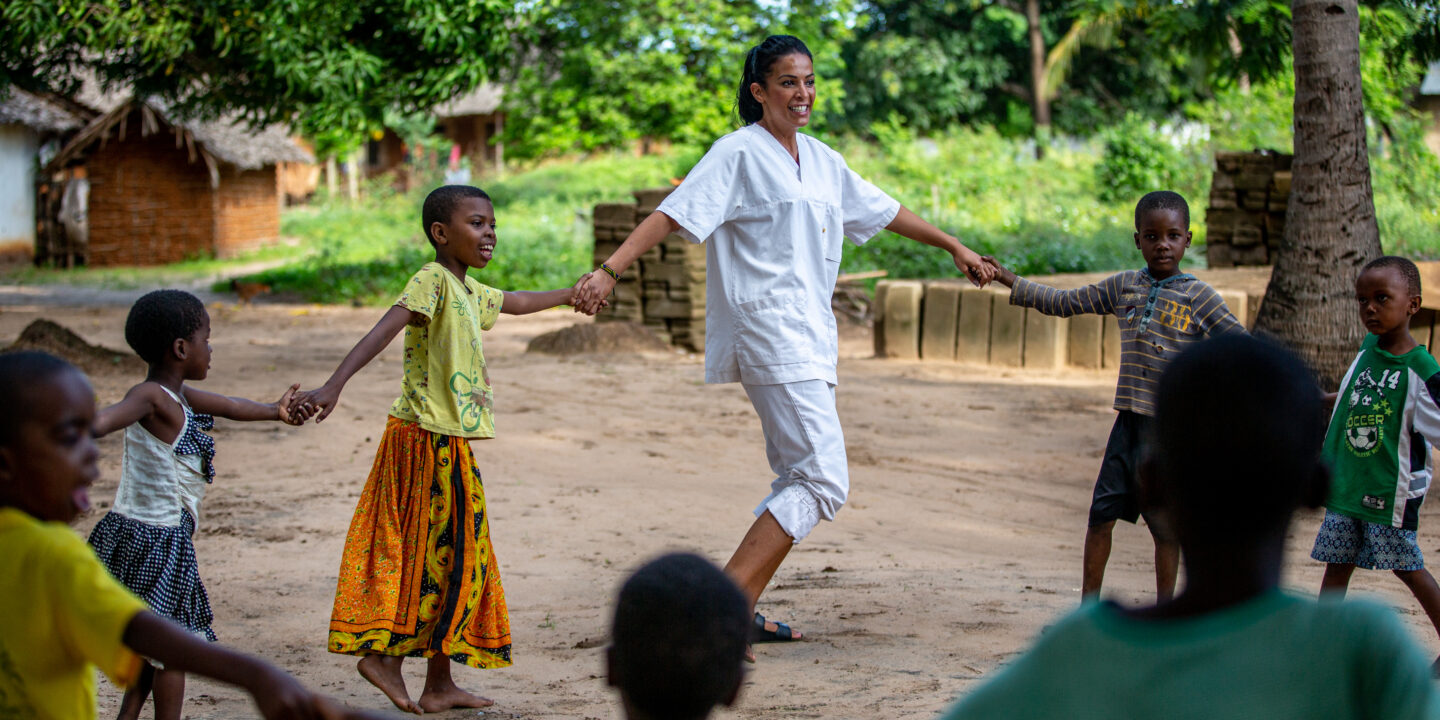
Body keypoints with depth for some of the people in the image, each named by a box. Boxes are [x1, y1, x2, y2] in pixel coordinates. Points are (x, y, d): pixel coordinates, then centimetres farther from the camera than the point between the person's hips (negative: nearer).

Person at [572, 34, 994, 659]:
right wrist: (610, 269, -27)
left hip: (810, 337, 9)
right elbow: (673, 213, -16)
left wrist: (953, 246, 35)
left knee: (801, 480, 13)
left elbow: (881, 211, 29)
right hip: (769, 333, -9)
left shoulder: (821, 160, 16)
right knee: (824, 483, -16)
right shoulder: (739, 153, -7)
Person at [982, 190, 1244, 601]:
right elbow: (1063, 303, 14)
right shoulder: (1124, 286, 8)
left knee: (1165, 524, 3)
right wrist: (1007, 280, 12)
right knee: (1102, 513, 3)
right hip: (1129, 418, 4)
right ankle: (1089, 605, 15)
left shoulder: (1199, 297, -4)